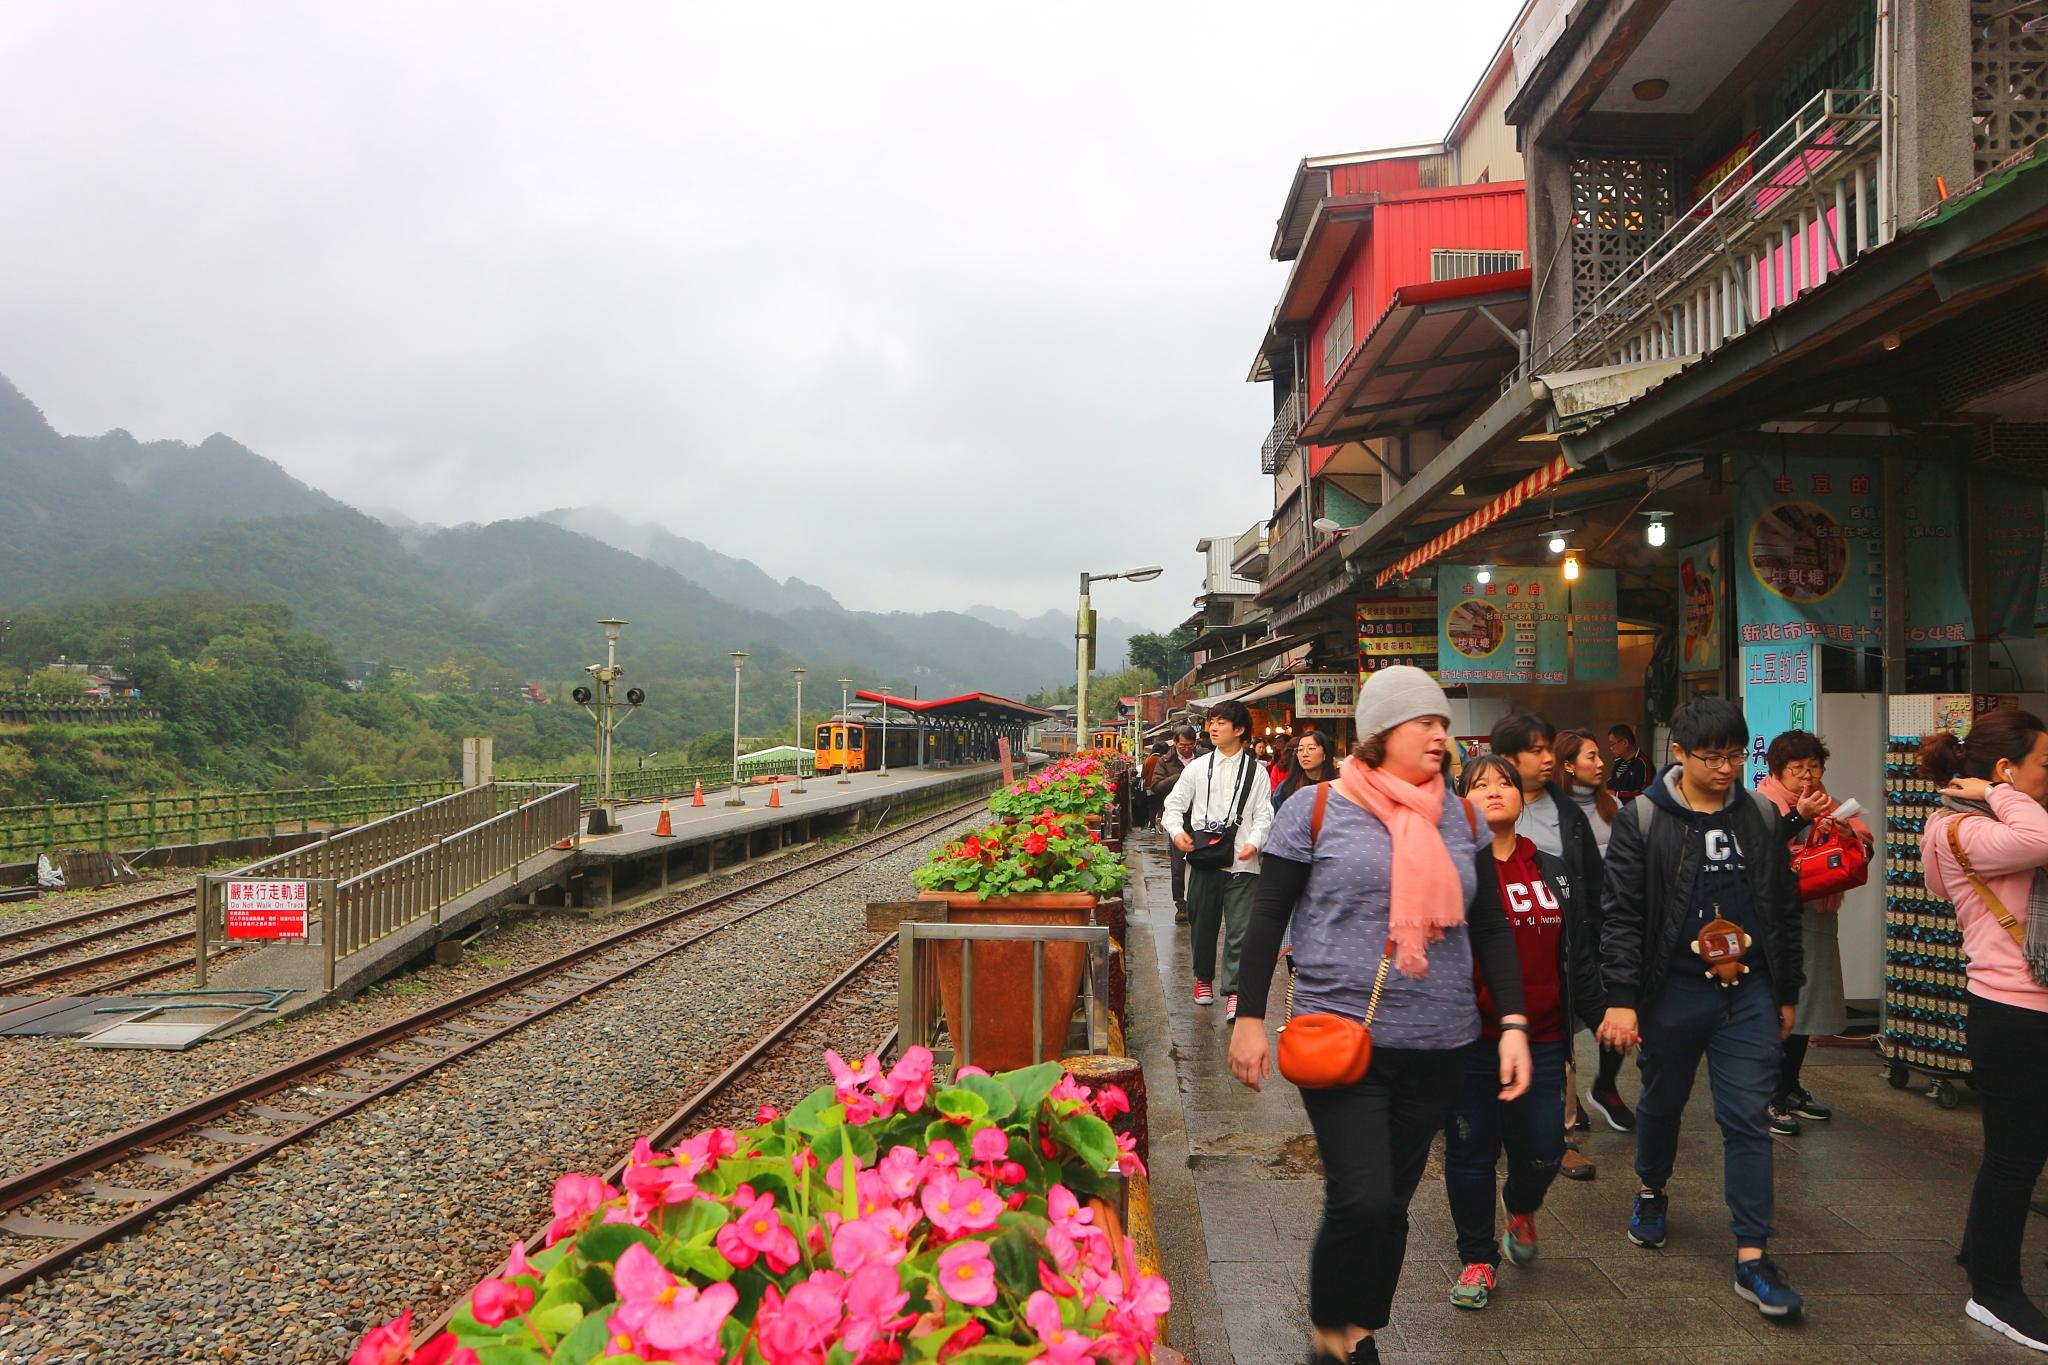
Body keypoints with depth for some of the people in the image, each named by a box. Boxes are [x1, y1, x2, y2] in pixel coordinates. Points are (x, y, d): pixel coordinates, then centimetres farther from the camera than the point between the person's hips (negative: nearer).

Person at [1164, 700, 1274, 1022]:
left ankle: (1233, 991, -1)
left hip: (1242, 862, -2)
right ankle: (1204, 978, 33)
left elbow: (1264, 814, 1)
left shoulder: (1256, 771, 3)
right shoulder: (1198, 767, 8)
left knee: (1239, 929, -6)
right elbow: (1175, 803, 10)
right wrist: (1177, 831, -8)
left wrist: (1255, 842, -16)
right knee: (1203, 923, 13)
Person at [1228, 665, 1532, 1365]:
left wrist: (1513, 1023, 5)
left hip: (1439, 1046, 4)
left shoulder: (1461, 819, 8)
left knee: (1392, 1202, 11)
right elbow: (1268, 918, -1)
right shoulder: (1317, 809, -4)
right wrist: (1250, 1018, -3)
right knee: (1361, 1200, -10)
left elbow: (1492, 929, 13)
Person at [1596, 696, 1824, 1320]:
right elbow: (1621, 916, -10)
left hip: (1749, 991, 2)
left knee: (1747, 1119, -1)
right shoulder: (1641, 820, -8)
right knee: (1662, 1102, 16)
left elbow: (1784, 909, 12)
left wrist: (1787, 993, 13)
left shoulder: (1763, 816, 4)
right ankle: (1653, 1192, 43)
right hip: (1673, 990, -2)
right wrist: (1620, 999, -15)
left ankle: (1752, 1258, 3)